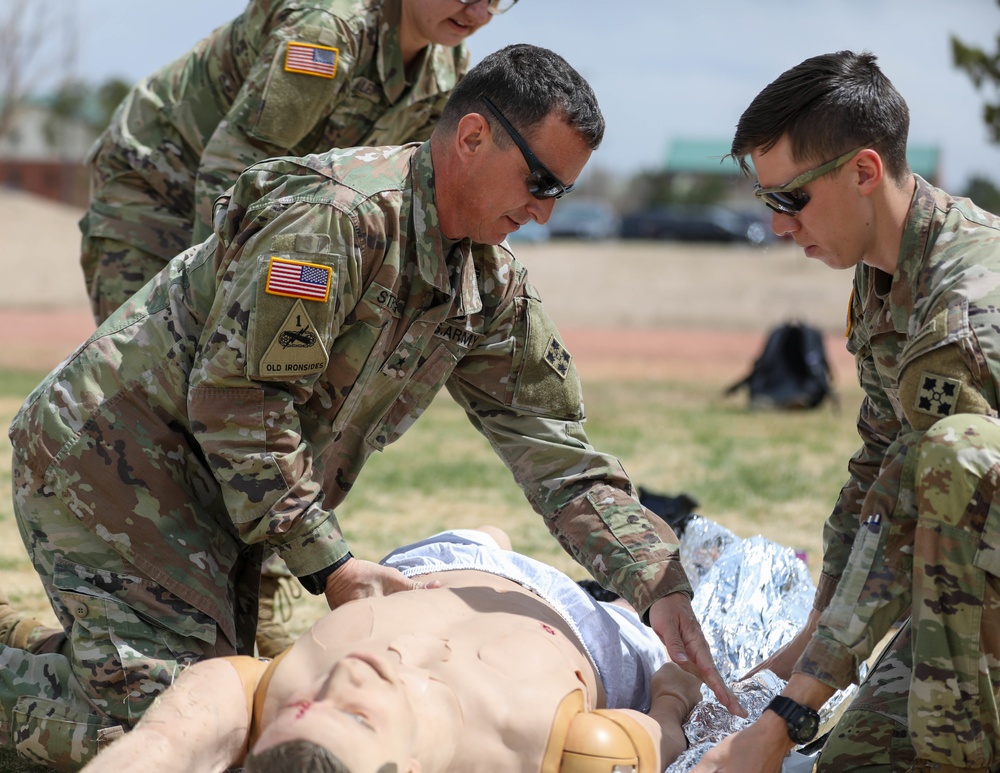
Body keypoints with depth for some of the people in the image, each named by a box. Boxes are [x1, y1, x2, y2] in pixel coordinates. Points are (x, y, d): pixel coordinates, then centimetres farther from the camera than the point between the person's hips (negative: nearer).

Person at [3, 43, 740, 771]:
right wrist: (326, 561, -18)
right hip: (113, 458, -10)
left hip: (211, 490, 10)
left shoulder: (492, 286, 6)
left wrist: (659, 584, -6)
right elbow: (236, 397, -24)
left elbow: (554, 443, 5)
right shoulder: (338, 216, -23)